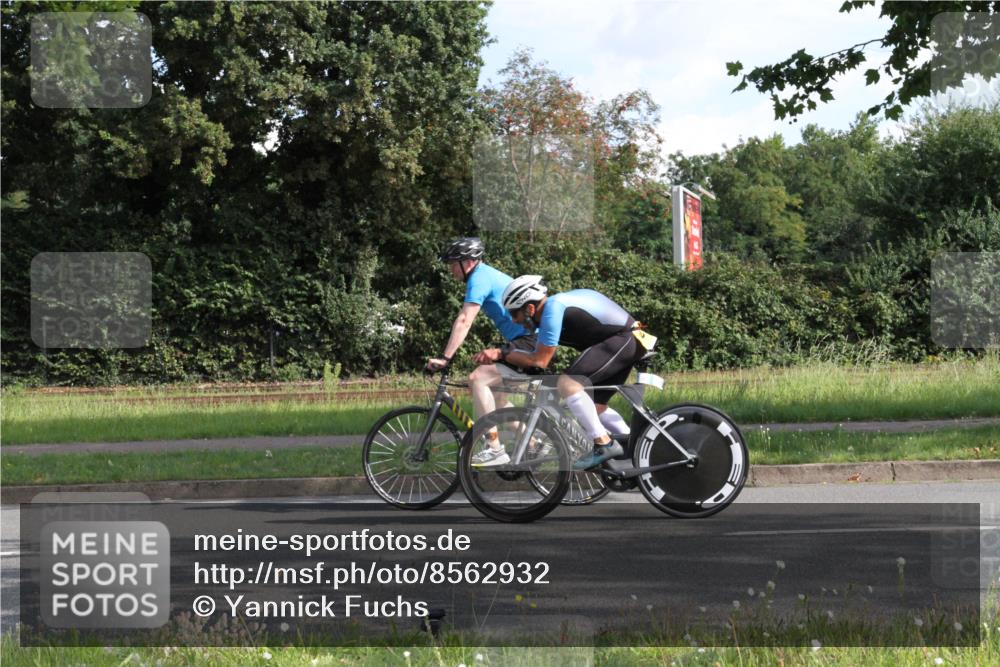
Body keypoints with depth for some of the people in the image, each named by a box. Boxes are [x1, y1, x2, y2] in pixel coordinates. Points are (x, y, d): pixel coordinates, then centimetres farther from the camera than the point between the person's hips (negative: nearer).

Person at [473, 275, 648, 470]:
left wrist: (502, 354, -8)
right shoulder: (552, 307, 12)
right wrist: (499, 355, 5)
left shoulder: (552, 308, -17)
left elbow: (540, 361, -16)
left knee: (567, 383, -21)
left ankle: (604, 444, -15)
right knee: (595, 407, 17)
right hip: (632, 343, 11)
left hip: (624, 339, -11)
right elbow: (537, 356, 13)